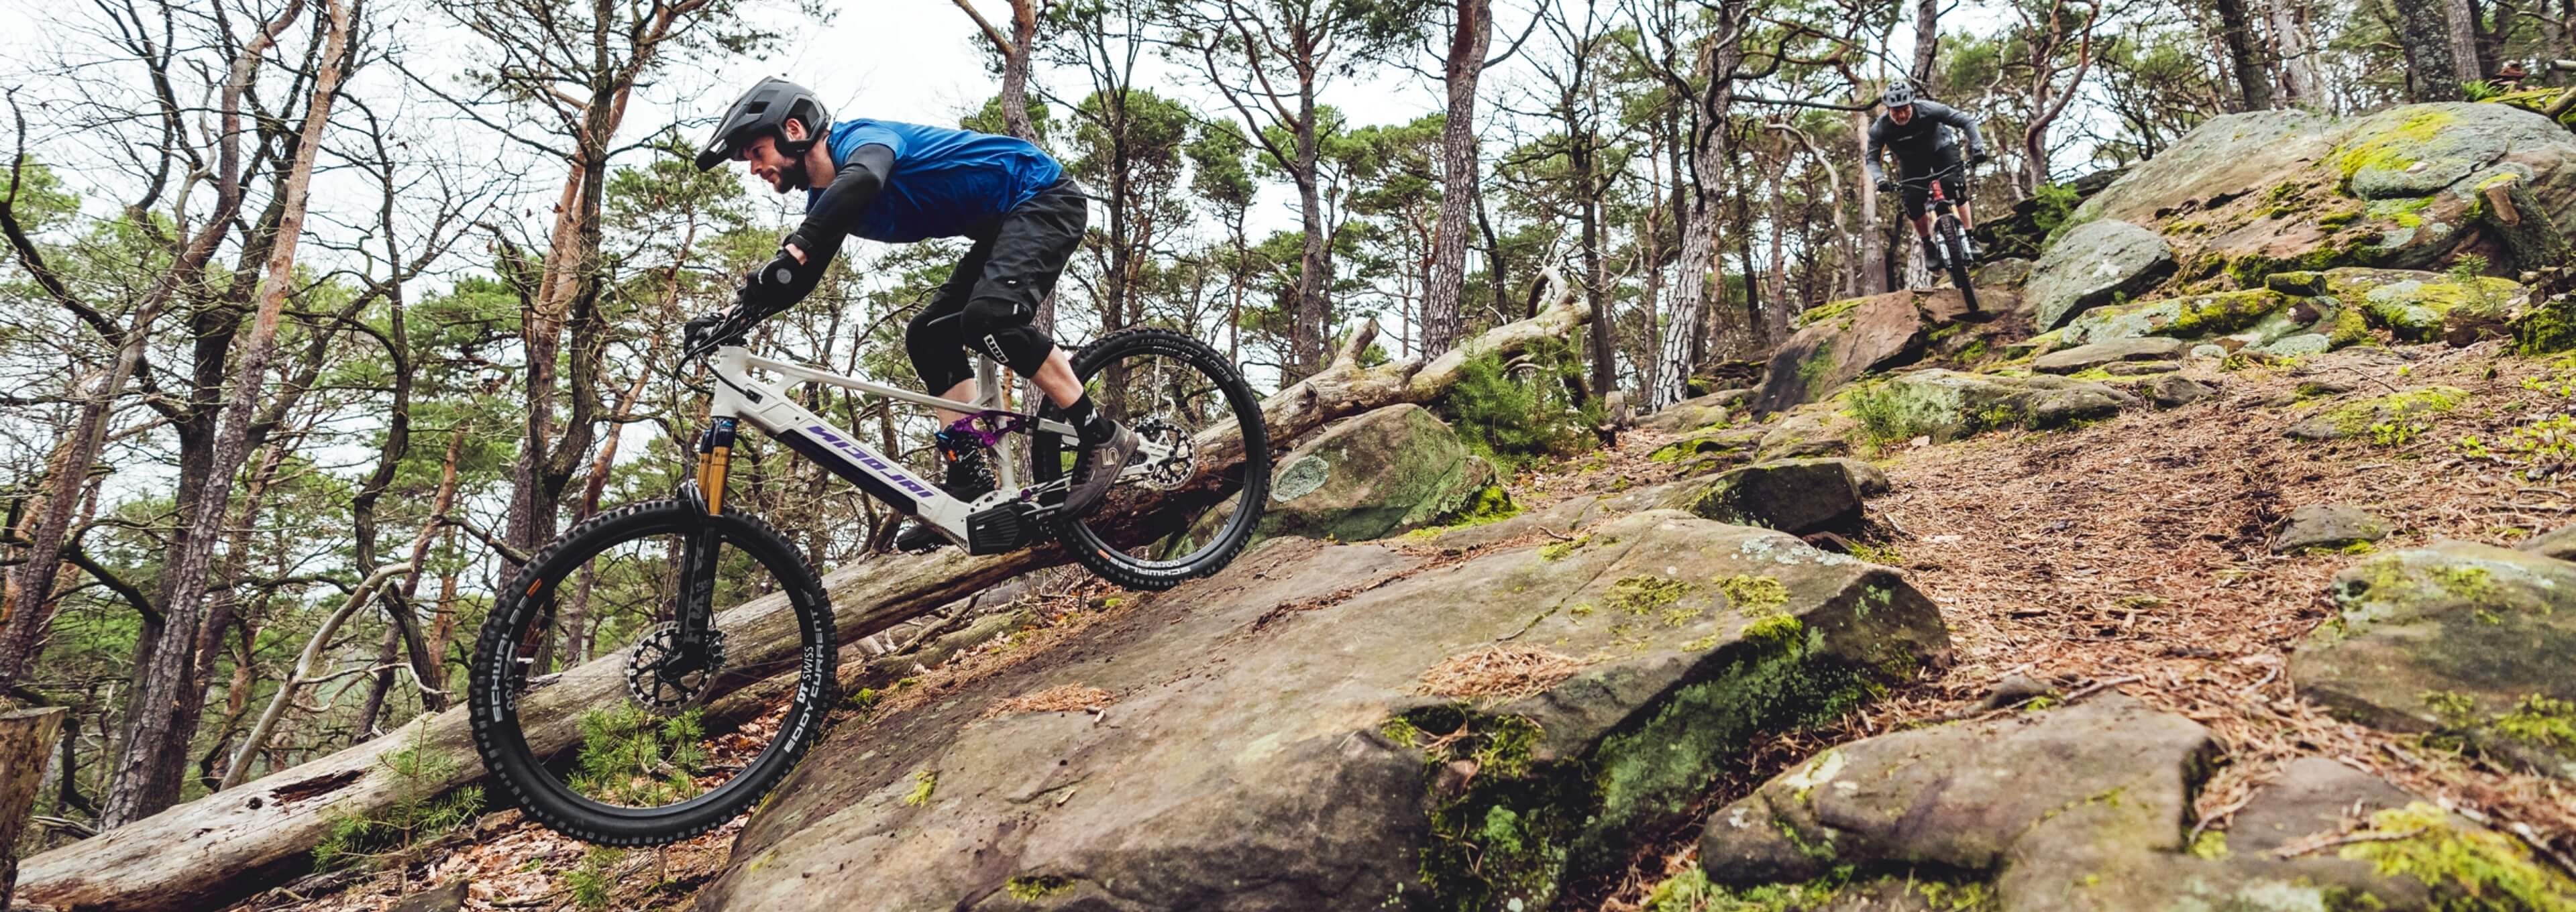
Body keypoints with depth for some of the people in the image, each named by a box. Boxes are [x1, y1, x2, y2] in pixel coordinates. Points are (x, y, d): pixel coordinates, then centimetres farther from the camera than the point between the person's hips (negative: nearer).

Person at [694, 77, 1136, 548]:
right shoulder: (826, 199, 8)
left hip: (1044, 197, -10)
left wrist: (791, 253, -52)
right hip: (1003, 225, 10)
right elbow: (799, 283, 9)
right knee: (928, 335, 1)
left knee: (990, 315, -31)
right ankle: (971, 482, -3)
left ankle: (1103, 438, -22)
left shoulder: (860, 137, -19)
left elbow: (863, 179, -44)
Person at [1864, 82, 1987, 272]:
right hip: (1911, 161, 1)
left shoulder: (1928, 110, -32)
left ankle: (1969, 237, -16)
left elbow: (1967, 121, -25)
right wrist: (1879, 179, -42)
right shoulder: (1880, 128, -28)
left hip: (1940, 148, -1)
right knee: (1913, 202, -17)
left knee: (1954, 186, -25)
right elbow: (1871, 158, -22)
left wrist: (1977, 146, -39)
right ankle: (1929, 247, 5)